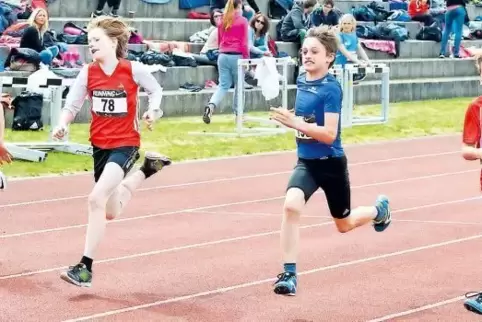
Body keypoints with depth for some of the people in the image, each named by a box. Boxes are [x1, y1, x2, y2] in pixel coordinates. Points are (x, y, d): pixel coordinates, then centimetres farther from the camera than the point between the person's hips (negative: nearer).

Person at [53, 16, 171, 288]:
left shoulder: (133, 70, -13)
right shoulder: (88, 73, -4)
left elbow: (156, 90, 6)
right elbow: (72, 106, -2)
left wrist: (154, 110, -13)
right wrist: (62, 125, -22)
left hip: (125, 145, -6)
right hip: (100, 146, 6)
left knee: (97, 198, -25)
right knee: (111, 212, 18)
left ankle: (86, 267, -18)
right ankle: (146, 169, 45)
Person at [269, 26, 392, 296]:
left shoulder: (331, 88, -20)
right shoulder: (302, 81, 0)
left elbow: (329, 134, -27)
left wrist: (295, 123, -36)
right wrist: (290, 119, 4)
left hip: (331, 163, -4)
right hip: (306, 162, 5)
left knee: (344, 224, 16)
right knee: (291, 205, -25)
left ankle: (380, 210, 51)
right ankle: (289, 274, -19)